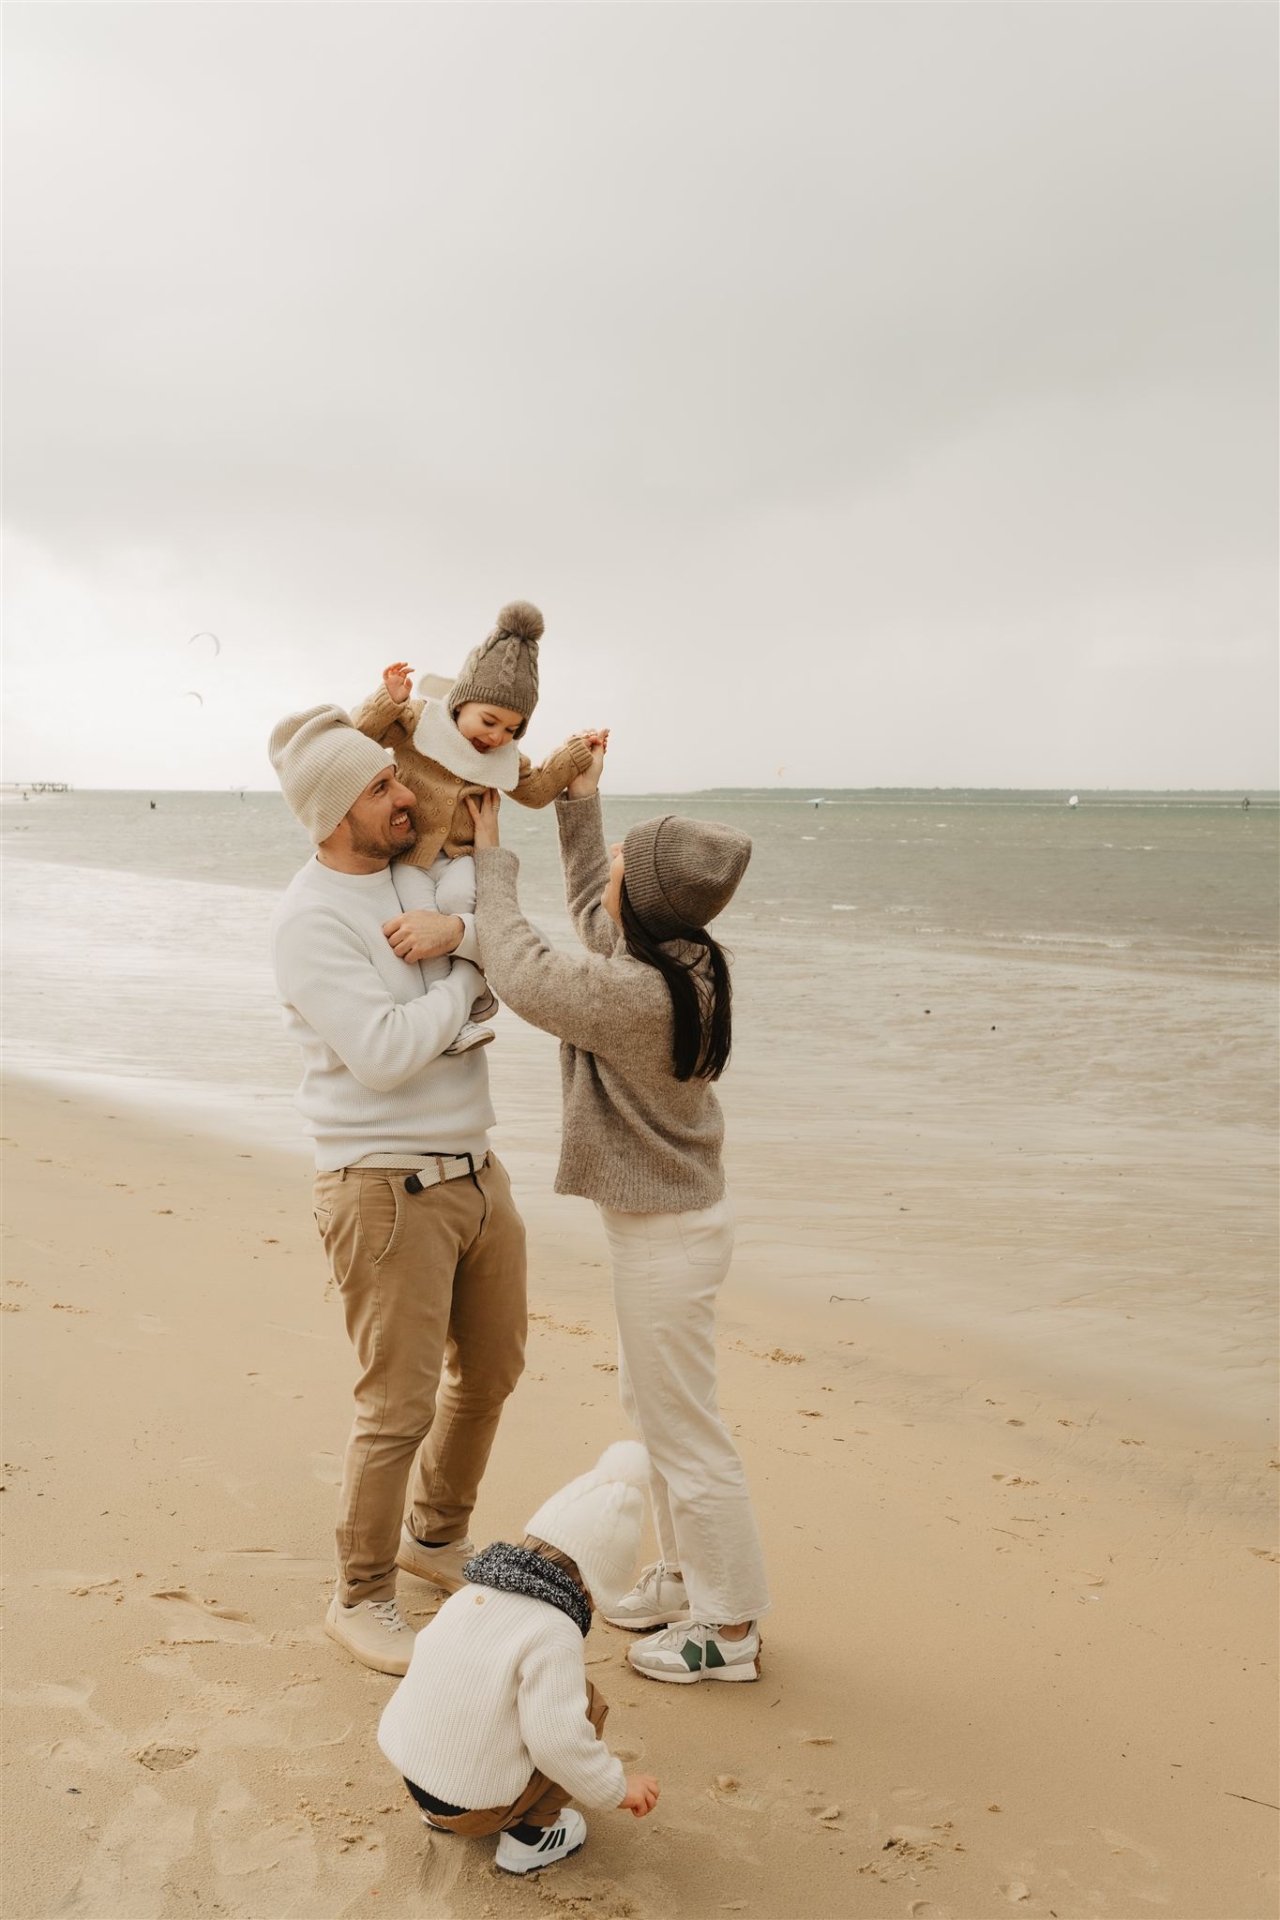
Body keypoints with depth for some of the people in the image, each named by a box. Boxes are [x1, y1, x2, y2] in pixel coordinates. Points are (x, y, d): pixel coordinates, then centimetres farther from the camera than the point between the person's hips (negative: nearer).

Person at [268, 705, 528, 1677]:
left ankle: (437, 1534, 42)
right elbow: (385, 1053, -24)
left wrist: (460, 928, -17)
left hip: (477, 1174, 8)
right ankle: (362, 1597, 19)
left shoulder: (421, 874, 7)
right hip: (387, 1190, -8)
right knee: (401, 1405, -2)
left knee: (490, 1370, 20)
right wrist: (468, 969, -12)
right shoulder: (310, 920, -15)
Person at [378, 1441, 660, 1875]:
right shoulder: (552, 1633, -22)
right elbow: (558, 1740, -24)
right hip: (477, 1802, -7)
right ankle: (529, 1834, 5)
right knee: (585, 1703, 0)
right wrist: (617, 1788, -8)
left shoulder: (470, 1594, 1)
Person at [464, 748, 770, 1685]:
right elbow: (592, 912, 19)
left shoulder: (640, 994, -31)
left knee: (684, 1431, 4)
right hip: (673, 1213, 10)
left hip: (667, 1234, -10)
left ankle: (730, 1628, 20)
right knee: (654, 1407, 24)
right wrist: (579, 808, 18)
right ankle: (686, 1576, 41)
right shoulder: (676, 958, -1)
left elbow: (526, 976, -24)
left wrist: (493, 863, -13)